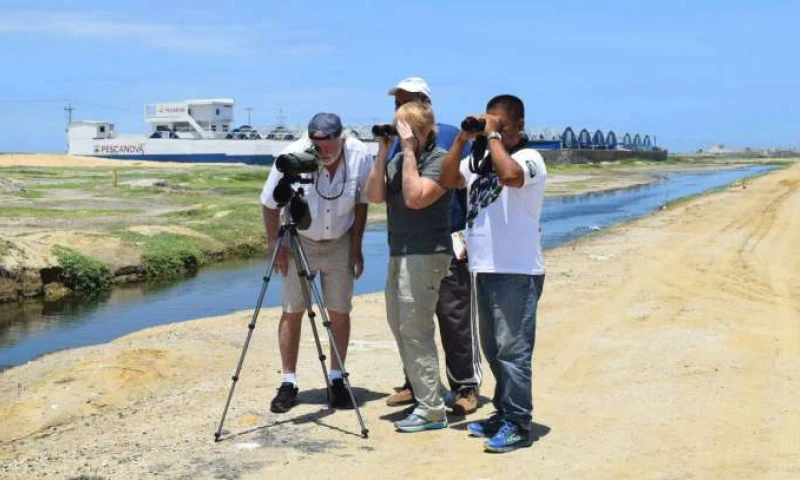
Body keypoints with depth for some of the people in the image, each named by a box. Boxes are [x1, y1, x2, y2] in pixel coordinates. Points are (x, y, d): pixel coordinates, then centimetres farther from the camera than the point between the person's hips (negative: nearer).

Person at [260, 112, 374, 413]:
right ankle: (288, 383, 8)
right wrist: (275, 246, -10)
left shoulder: (360, 157, -18)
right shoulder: (292, 157, -23)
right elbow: (270, 204, -9)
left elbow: (362, 202, -2)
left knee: (340, 312, 2)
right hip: (298, 242, -1)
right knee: (292, 311, -1)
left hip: (340, 244, 1)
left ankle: (336, 380, 15)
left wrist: (356, 247, -3)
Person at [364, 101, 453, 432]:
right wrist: (382, 152, -5)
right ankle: (431, 392, 27)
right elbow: (375, 196, 0)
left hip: (425, 255, -9)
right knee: (399, 326, 14)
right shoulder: (397, 160, 12)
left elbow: (415, 198, -23)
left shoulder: (439, 160, -10)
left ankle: (431, 410, -1)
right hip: (399, 253, 9)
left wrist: (409, 151, -18)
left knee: (414, 331, -9)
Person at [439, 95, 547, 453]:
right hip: (484, 269, 8)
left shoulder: (529, 158, -8)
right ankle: (504, 414, 28)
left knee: (512, 349, -7)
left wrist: (493, 135, -18)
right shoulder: (480, 159, 14)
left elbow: (510, 174, -30)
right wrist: (462, 139, 0)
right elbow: (447, 180, 7)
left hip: (517, 272, -8)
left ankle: (518, 425, 0)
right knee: (493, 349, 16)